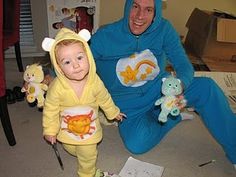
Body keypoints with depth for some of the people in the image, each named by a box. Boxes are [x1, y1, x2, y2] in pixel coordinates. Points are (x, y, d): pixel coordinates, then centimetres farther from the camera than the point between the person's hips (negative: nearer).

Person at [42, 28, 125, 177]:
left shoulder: (95, 81, -26)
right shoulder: (57, 86, -32)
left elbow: (104, 99, -6)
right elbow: (50, 109, -16)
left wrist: (113, 112, 10)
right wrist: (50, 130, -7)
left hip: (89, 129, 0)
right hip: (67, 130, 1)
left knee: (88, 156, 16)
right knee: (71, 149, 27)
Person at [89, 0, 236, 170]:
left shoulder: (164, 29, -14)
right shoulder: (104, 37, -18)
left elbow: (184, 65, -13)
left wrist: (179, 86, -36)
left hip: (160, 89, 2)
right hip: (129, 103, -1)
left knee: (206, 86, -22)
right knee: (137, 144, -28)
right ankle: (174, 115, 1)